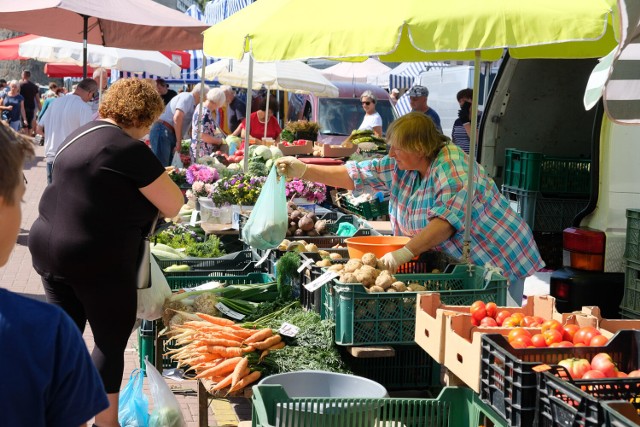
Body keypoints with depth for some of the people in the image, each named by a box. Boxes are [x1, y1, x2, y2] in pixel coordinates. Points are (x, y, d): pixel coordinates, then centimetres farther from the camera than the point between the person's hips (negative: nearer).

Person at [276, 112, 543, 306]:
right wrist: (302, 170, -6)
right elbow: (355, 176, 1)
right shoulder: (401, 165, 2)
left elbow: (447, 221, -34)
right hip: (456, 261, 8)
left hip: (497, 261, -8)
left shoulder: (453, 169, -23)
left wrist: (404, 253, -40)